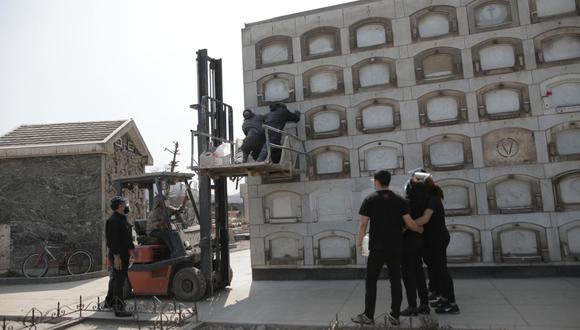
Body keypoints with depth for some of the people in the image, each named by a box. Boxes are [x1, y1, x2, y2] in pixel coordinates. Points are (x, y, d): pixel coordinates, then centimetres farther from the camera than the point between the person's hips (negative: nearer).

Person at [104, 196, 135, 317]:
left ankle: (109, 301, 36)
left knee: (115, 279, 21)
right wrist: (116, 256, -26)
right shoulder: (113, 220, -18)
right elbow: (113, 240, -23)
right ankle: (119, 308, -3)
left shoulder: (123, 219, 15)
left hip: (124, 254, 10)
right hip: (118, 255, -10)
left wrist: (131, 250, 19)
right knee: (119, 281, -7)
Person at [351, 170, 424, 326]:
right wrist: (420, 229, 17)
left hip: (377, 247, -3)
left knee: (371, 281, 6)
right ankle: (395, 315, 14)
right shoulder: (399, 200, 2)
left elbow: (363, 224, -7)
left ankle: (368, 315, 9)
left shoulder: (370, 199, -5)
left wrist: (359, 242, 5)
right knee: (395, 281, 10)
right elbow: (409, 223, -3)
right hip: (396, 247, 3)